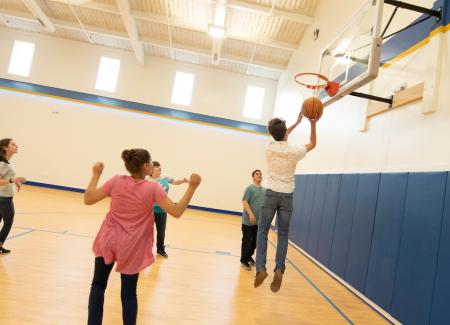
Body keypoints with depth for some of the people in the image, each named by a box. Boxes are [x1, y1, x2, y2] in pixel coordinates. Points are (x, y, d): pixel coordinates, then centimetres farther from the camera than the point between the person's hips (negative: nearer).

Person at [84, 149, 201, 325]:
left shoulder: (117, 181, -9)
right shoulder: (153, 188, -16)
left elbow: (88, 199, -2)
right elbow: (176, 211, -19)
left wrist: (96, 175, 7)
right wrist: (192, 187, -15)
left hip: (108, 242, 2)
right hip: (131, 248, -2)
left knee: (98, 285, 22)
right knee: (129, 294, 13)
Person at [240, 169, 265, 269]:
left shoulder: (264, 190, 10)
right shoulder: (250, 188, -9)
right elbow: (244, 202, -15)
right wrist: (251, 214, -24)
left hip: (260, 221, 6)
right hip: (249, 220, -6)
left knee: (255, 241, 14)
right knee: (247, 241, 2)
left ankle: (249, 256, 32)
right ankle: (244, 260, 15)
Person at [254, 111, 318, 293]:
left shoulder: (269, 147, -3)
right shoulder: (294, 151, -7)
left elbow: (279, 137, 21)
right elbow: (312, 144, 15)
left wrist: (297, 123, 26)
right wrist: (313, 124, 17)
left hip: (271, 194, 0)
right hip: (287, 196, 0)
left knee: (262, 231, 5)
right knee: (283, 234, 8)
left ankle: (260, 268, -4)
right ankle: (279, 269, -1)